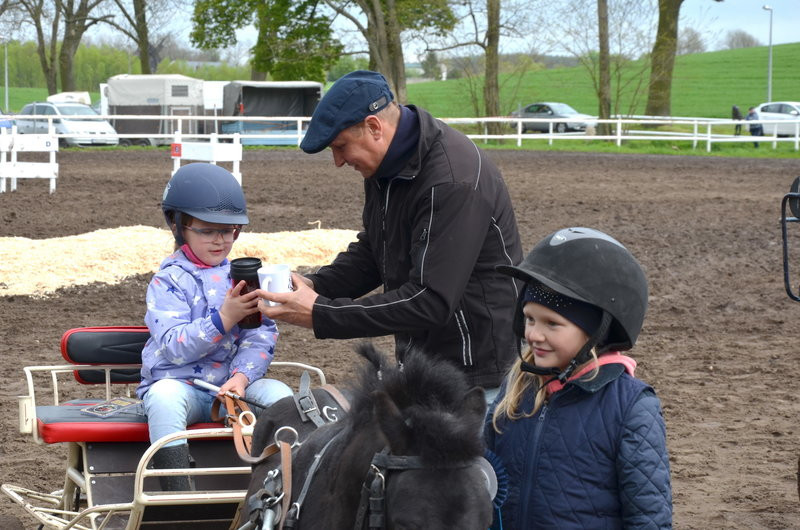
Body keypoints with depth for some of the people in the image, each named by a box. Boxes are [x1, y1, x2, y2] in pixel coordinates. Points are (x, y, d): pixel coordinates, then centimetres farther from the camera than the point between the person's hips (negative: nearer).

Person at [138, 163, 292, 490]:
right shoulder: (169, 279, -3)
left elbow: (261, 337, 0)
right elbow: (172, 347, -17)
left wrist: (242, 376, -18)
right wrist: (223, 319, -28)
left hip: (232, 384, 4)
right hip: (178, 383, -3)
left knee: (278, 393, -23)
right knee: (164, 397, -36)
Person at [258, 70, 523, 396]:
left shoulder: (453, 182, -26)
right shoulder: (384, 165, 5)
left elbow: (431, 301, -28)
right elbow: (370, 252, 18)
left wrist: (321, 314, -25)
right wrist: (315, 285, -3)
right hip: (420, 362, 9)